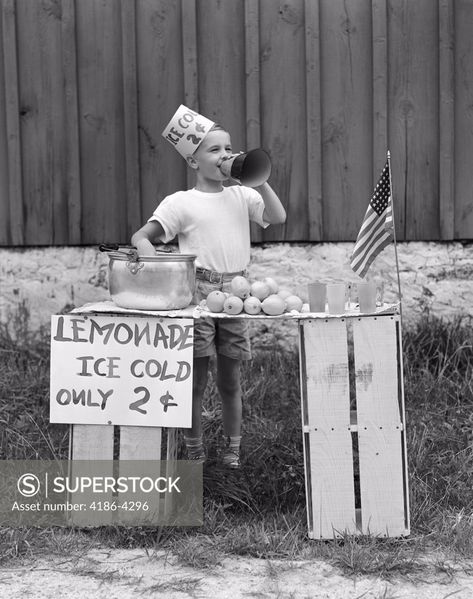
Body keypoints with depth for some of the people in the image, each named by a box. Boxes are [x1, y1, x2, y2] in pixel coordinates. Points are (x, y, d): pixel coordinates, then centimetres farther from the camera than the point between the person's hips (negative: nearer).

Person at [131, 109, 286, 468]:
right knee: (195, 380, 3)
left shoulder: (242, 196, 10)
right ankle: (194, 454, 16)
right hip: (198, 292, -3)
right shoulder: (181, 202, -1)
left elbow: (278, 217, -3)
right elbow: (141, 238, -6)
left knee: (230, 380, 11)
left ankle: (233, 451, 22)